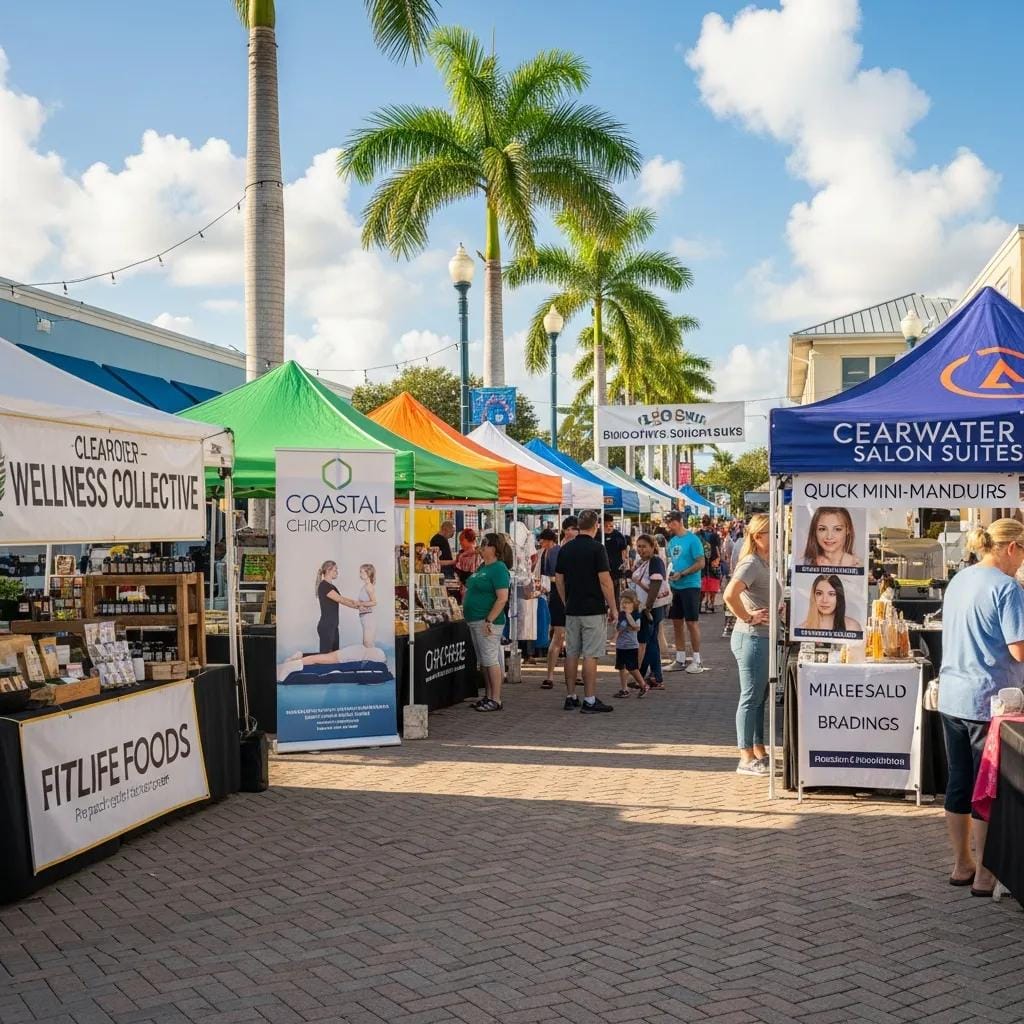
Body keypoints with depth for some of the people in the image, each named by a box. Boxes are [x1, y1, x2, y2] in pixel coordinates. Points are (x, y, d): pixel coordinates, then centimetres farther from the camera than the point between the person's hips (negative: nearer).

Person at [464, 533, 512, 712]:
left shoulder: (499, 569, -14)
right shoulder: (482, 567, 15)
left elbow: (502, 598, -20)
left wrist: (489, 620, -24)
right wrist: (466, 611, 18)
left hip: (487, 622, -10)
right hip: (474, 620, 10)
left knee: (491, 660, -6)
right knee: (483, 661, 13)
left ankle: (496, 700, -2)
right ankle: (488, 696, 20)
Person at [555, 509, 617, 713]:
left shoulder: (565, 549, 7)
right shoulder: (597, 548, -11)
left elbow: (558, 579, 10)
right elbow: (605, 581, -14)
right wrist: (613, 608, -6)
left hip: (572, 610, 6)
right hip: (593, 609, -6)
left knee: (571, 653, 10)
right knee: (590, 655, -4)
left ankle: (570, 697, 15)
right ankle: (589, 701, -3)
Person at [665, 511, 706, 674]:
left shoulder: (692, 540, -11)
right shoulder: (672, 541, 12)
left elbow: (701, 563, -15)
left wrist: (681, 574, -19)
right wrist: (668, 574, 3)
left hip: (690, 586, -7)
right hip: (674, 587, 7)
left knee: (692, 623, -3)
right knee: (677, 623, 10)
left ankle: (697, 661, 6)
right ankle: (680, 660, 18)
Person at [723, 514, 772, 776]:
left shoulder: (766, 563, 14)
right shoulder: (751, 563, -16)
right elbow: (730, 595, -31)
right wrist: (747, 617, -19)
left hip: (764, 638, 10)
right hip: (751, 638, -10)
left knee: (759, 698, 16)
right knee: (751, 698, -3)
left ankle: (759, 752, 25)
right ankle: (747, 759, 4)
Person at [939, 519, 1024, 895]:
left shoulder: (958, 581, 11)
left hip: (952, 698, 8)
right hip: (989, 701, -7)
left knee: (959, 783, 13)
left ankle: (962, 865, 24)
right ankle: (985, 874, 10)